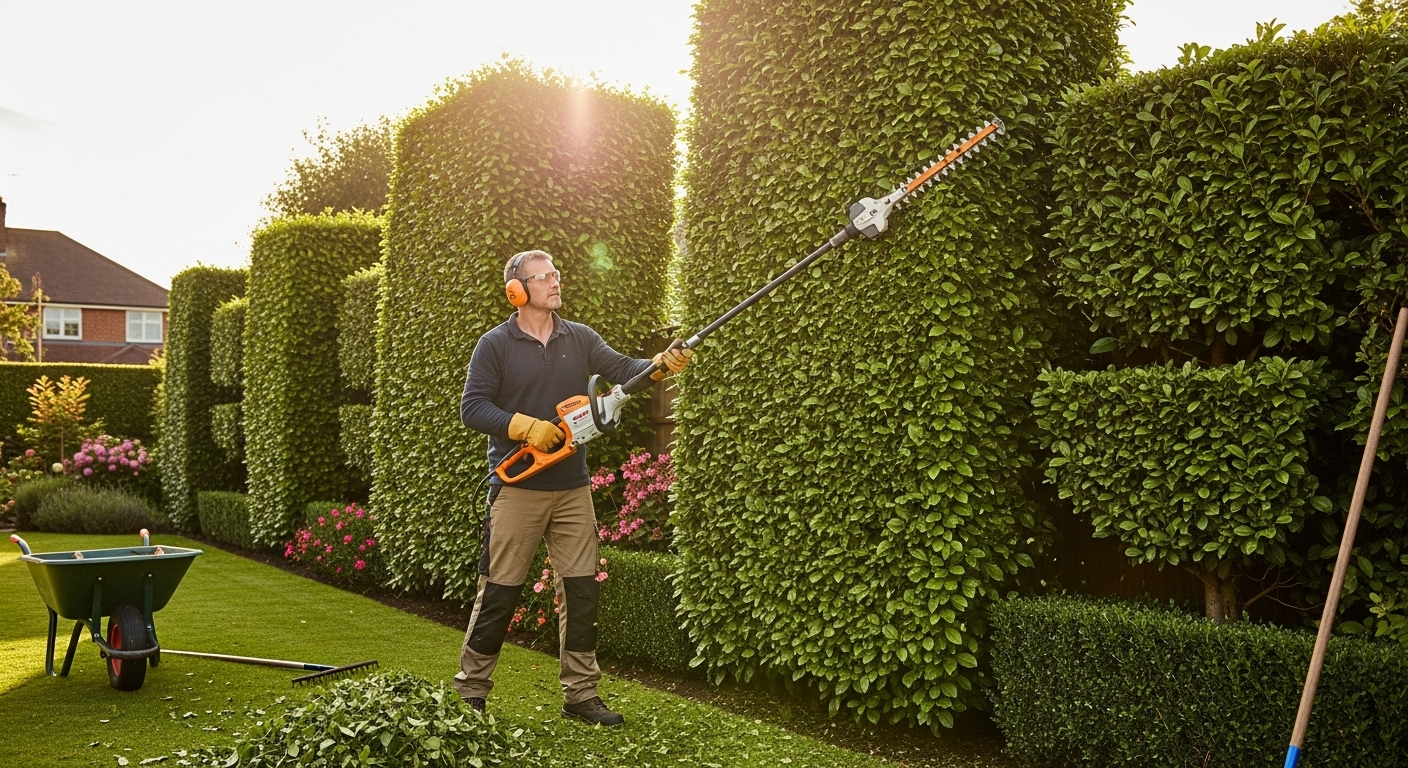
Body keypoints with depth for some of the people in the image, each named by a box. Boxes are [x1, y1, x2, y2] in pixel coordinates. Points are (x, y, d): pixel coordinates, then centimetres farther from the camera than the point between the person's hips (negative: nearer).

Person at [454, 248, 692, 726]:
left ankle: (581, 693, 15)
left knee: (580, 590, 5)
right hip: (517, 487, -4)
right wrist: (525, 426, -20)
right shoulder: (495, 346, -2)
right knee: (500, 590, 2)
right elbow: (472, 408, -8)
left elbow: (622, 369, -3)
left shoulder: (580, 339, 8)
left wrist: (660, 364, -22)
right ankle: (470, 688, 17)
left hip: (573, 487, 4)